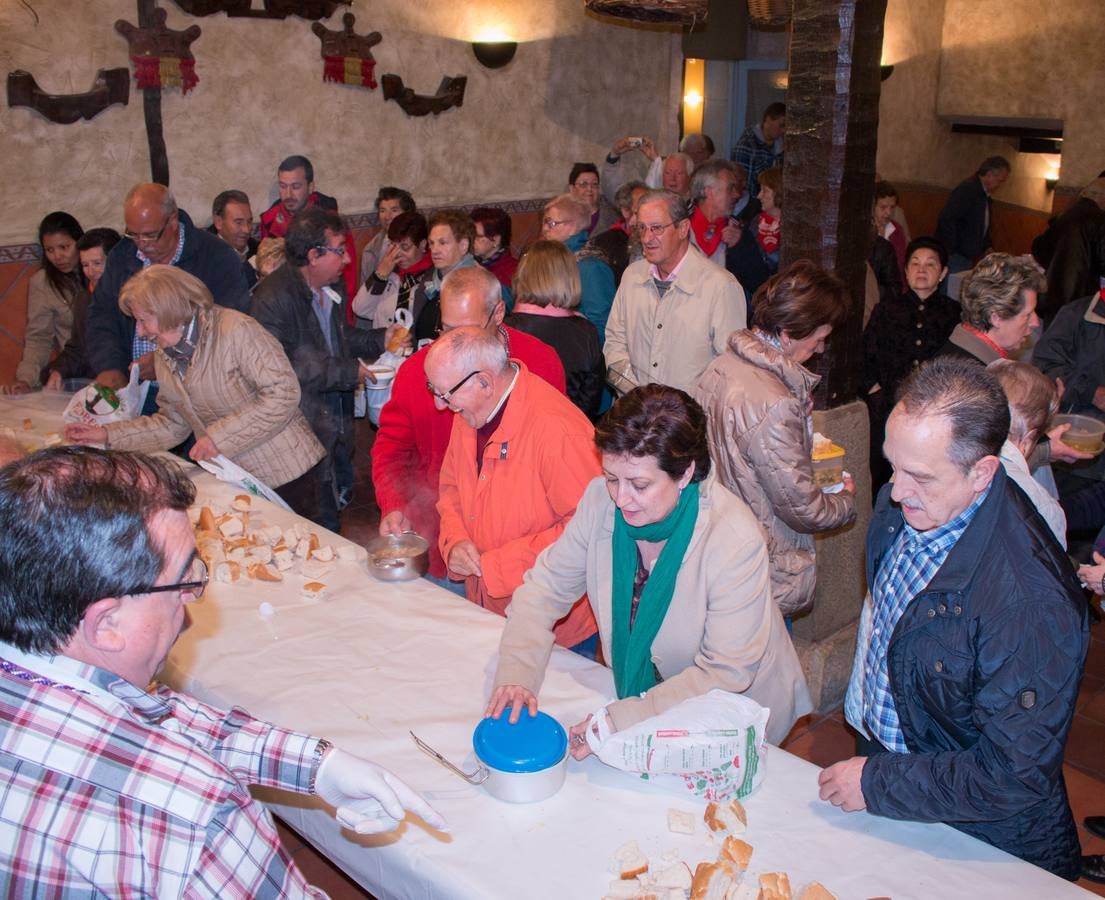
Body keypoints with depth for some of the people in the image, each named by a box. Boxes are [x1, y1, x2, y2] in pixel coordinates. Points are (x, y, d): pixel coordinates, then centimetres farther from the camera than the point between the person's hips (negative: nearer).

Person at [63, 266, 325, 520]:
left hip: (287, 473, -6)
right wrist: (107, 434, 4)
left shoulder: (235, 330, -17)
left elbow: (283, 394, -23)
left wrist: (219, 436, -23)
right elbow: (172, 423, 13)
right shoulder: (165, 357, 8)